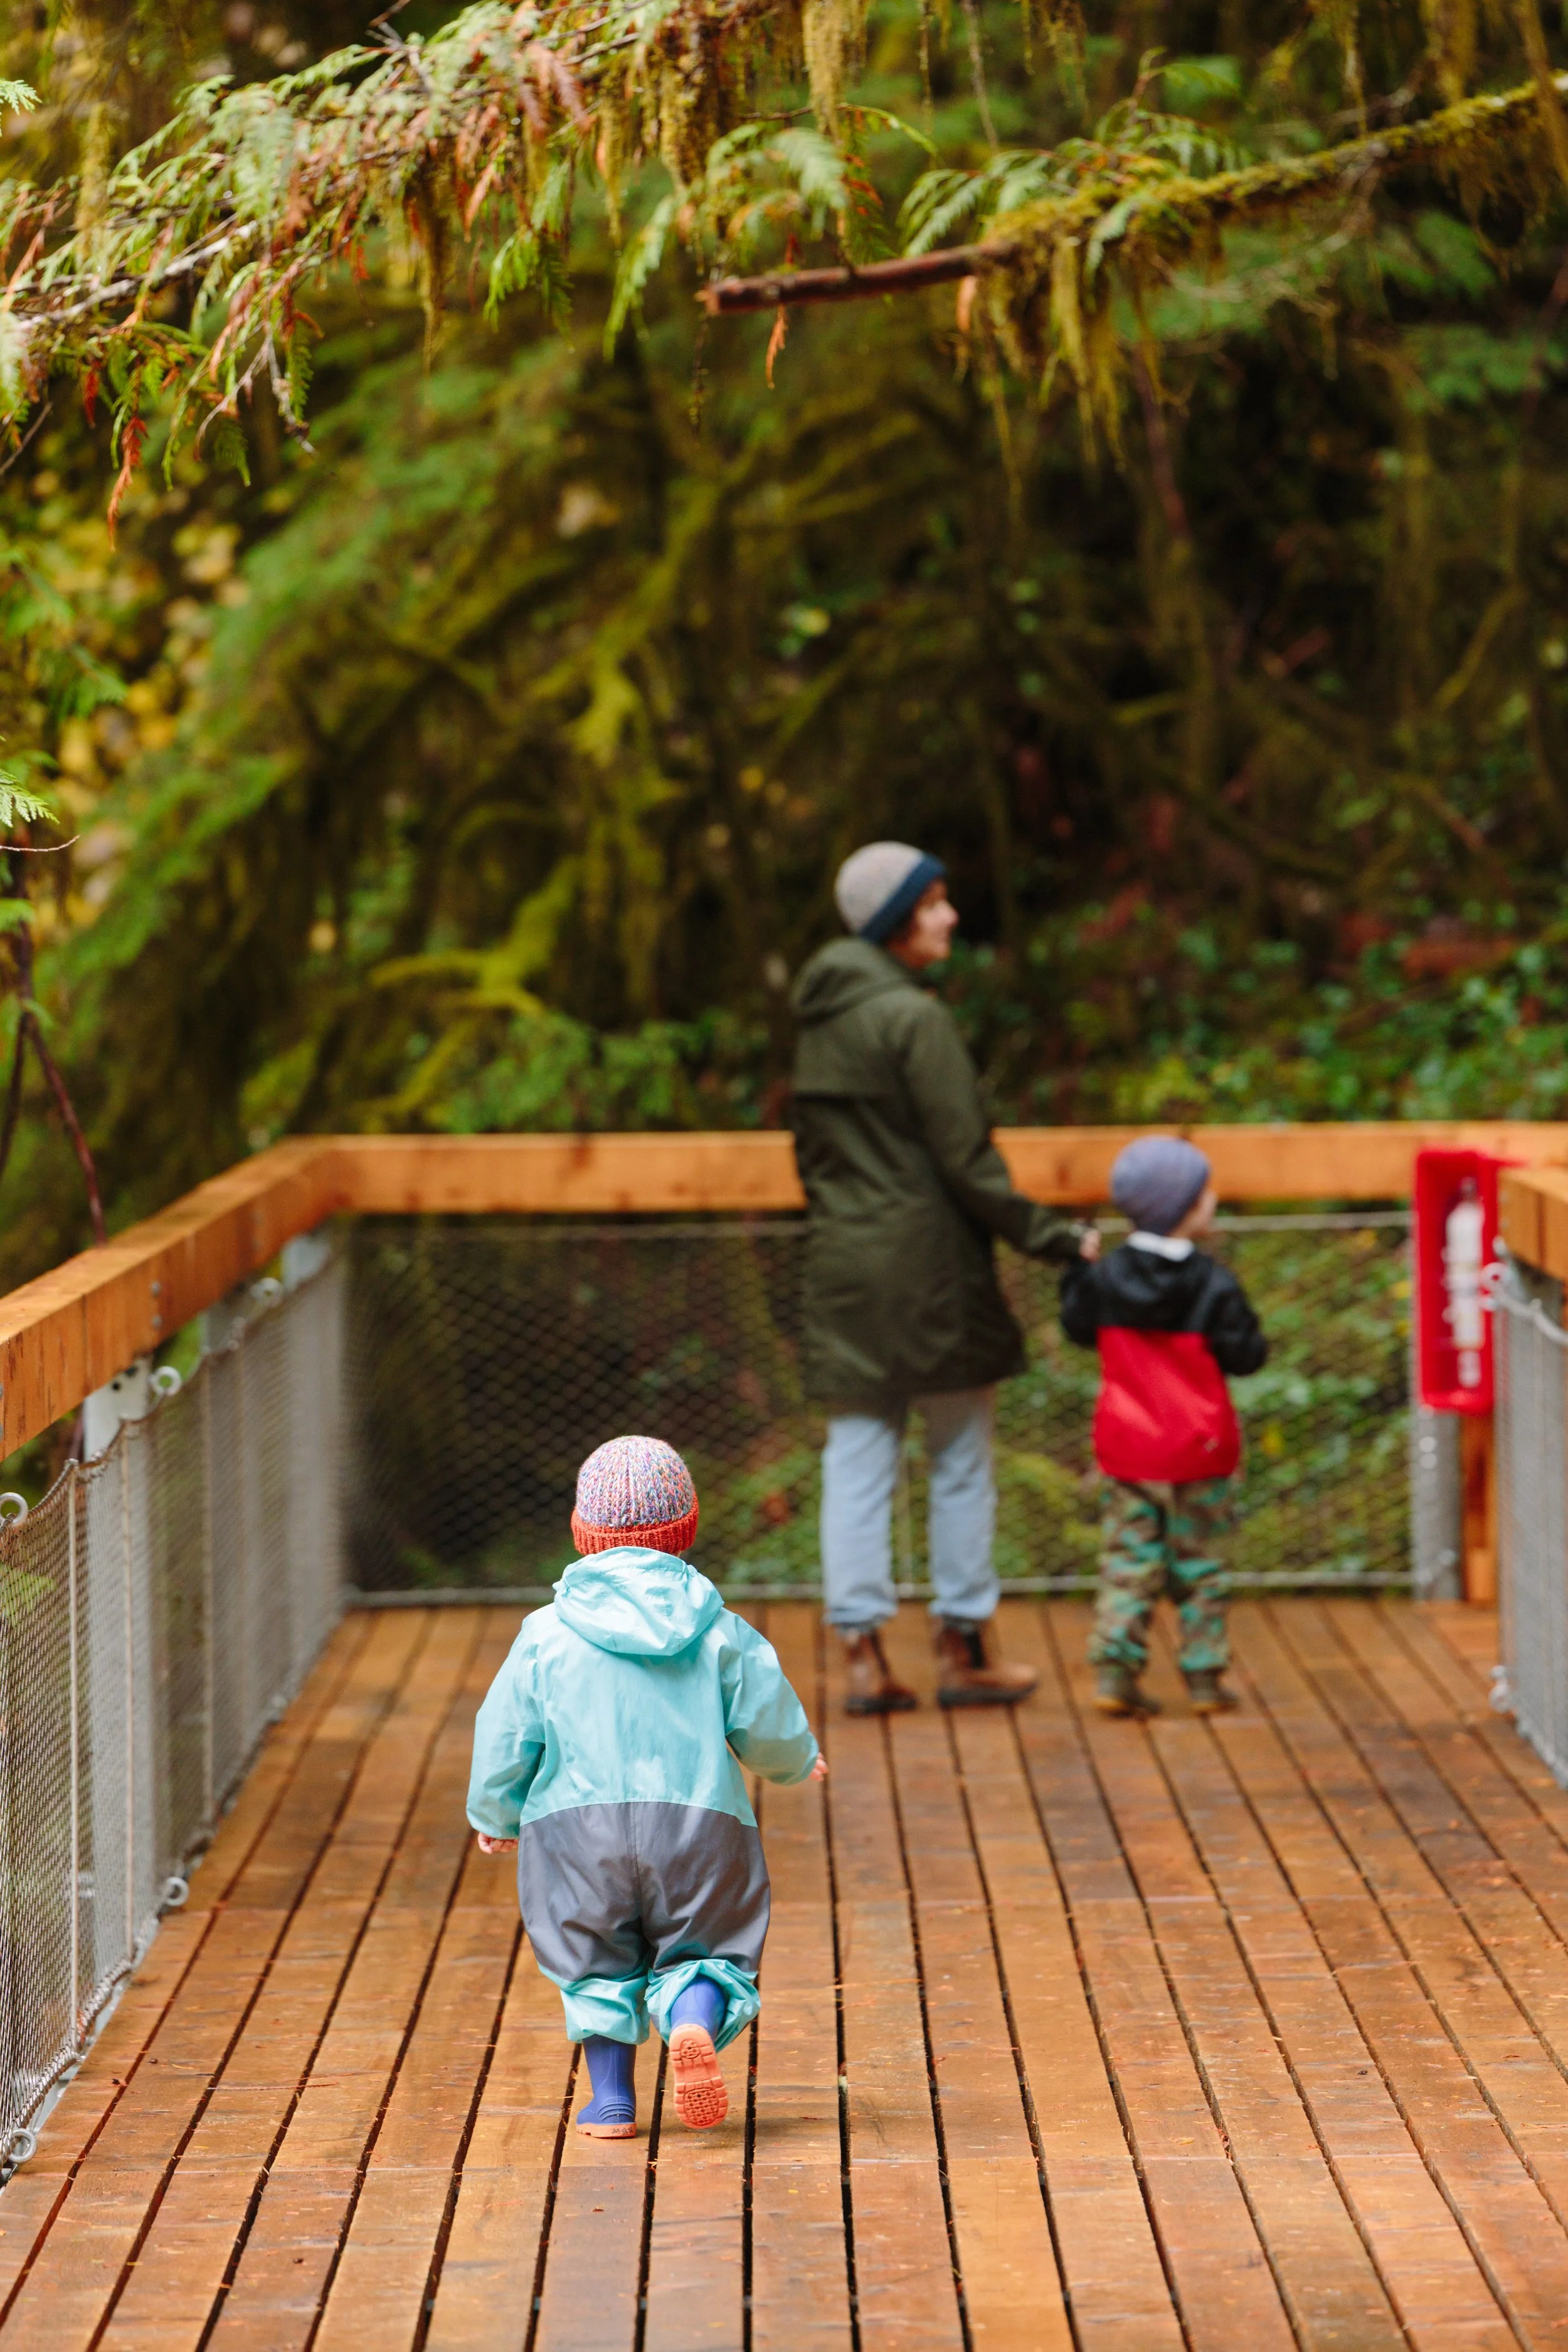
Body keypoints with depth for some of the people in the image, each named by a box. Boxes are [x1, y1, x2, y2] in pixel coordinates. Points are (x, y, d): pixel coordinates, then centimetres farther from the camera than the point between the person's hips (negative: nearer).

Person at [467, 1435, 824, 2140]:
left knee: (597, 1965, 17)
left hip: (576, 1819, 0)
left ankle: (611, 2100, 9)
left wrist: (496, 1815, 24)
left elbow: (504, 1737, 6)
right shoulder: (719, 1630, 6)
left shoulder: (547, 1633, 4)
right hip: (699, 1819, 0)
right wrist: (800, 1761, 29)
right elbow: (768, 1724, 5)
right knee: (699, 1952, 10)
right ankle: (692, 2024, -22)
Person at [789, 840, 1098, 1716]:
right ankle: (966, 1650, 12)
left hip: (842, 1268, 7)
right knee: (961, 1459, 6)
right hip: (929, 1265, -7)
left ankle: (864, 1651, 3)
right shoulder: (915, 1018, -15)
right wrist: (1053, 1238, -9)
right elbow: (967, 1162, -16)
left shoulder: (819, 1023, 10)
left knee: (858, 1460, 6)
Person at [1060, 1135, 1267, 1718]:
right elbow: (1246, 1355, -11)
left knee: (1127, 1561, 7)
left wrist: (1075, 1271, 24)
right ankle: (1204, 1679, 13)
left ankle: (1114, 1671, -2)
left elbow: (1078, 1327, 11)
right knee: (1197, 1563, 9)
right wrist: (1247, 1332, 10)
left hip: (1127, 1448, 3)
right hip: (1197, 1452, -2)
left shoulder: (1106, 1276, -3)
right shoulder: (1212, 1285, -13)